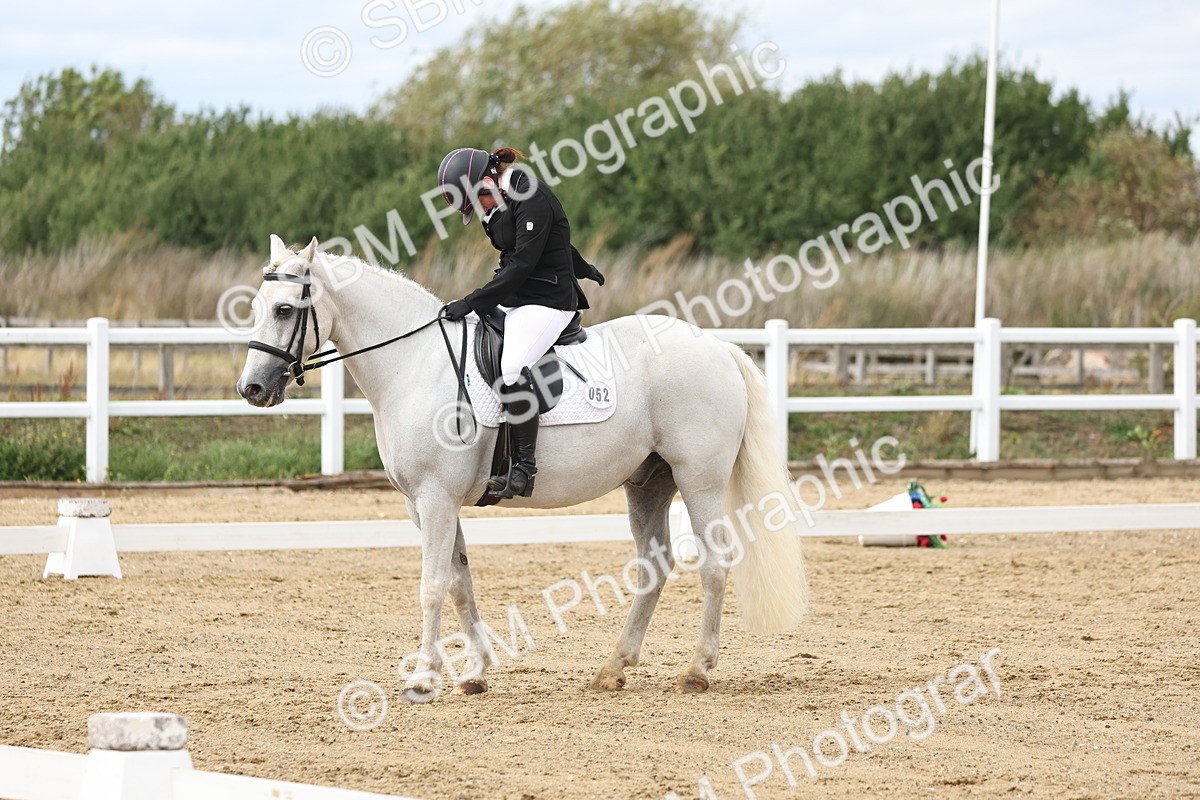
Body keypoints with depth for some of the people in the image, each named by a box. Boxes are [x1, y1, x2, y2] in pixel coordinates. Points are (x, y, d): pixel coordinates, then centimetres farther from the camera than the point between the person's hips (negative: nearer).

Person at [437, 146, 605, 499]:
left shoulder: (531, 198, -18)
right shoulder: (500, 202, 12)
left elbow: (522, 264, -22)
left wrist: (472, 303, -21)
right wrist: (584, 271, 42)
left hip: (547, 301, -10)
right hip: (513, 300, 10)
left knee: (512, 367, -30)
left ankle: (524, 469, -32)